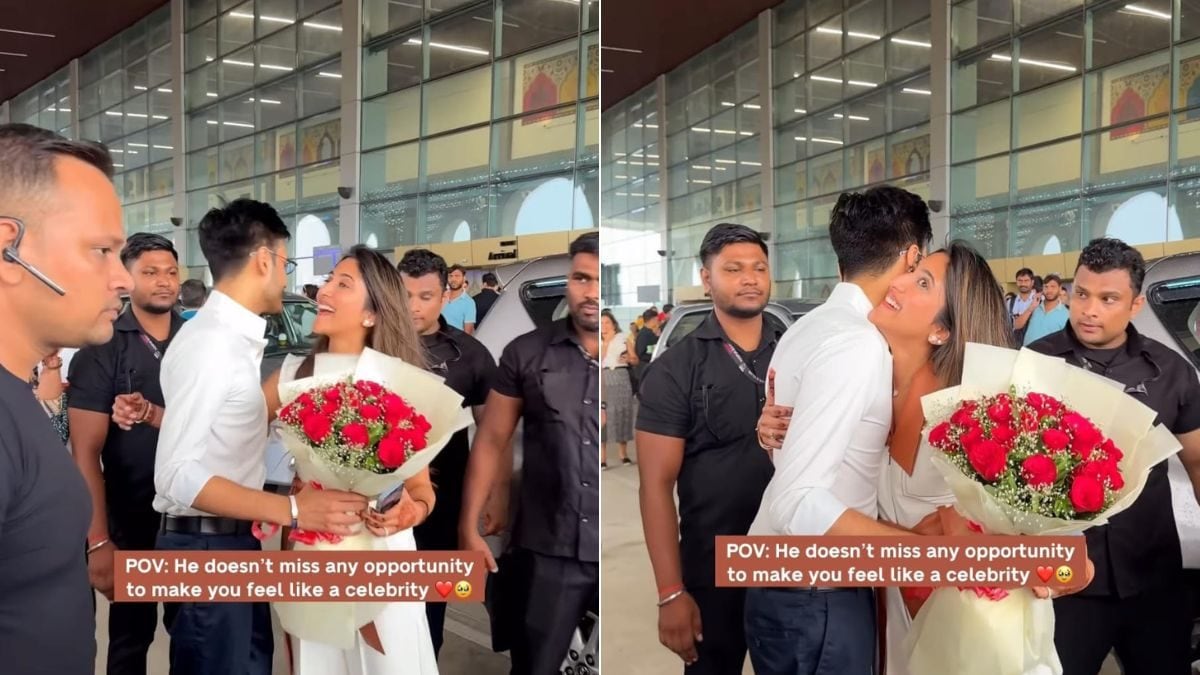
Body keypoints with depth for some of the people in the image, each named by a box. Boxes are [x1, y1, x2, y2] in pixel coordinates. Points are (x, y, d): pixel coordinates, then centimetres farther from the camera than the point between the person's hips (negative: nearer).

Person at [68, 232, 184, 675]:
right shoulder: (100, 351, -8)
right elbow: (87, 451, -11)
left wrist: (152, 415, -16)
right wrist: (98, 540, -17)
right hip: (132, 519, -3)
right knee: (131, 634, 13)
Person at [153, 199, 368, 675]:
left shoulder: (233, 337, 8)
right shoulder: (211, 343, -21)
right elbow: (176, 474, -26)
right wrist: (291, 509, -26)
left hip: (234, 540, 9)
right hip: (206, 547, -9)